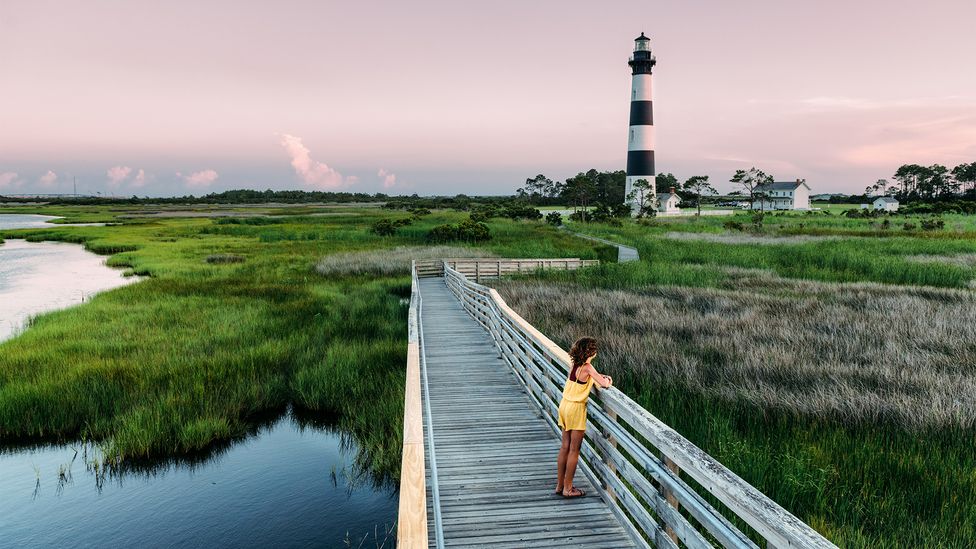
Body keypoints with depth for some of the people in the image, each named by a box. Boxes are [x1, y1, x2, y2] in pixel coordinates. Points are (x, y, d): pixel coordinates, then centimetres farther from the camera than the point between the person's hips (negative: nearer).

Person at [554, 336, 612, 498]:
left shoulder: (575, 364, 6)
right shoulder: (587, 367, -17)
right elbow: (604, 384, -21)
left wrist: (602, 376, 12)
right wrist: (608, 381, 2)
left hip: (565, 406, 8)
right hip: (576, 408, -8)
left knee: (565, 447, 14)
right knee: (574, 450, 3)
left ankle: (559, 485, 21)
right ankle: (568, 489, 10)